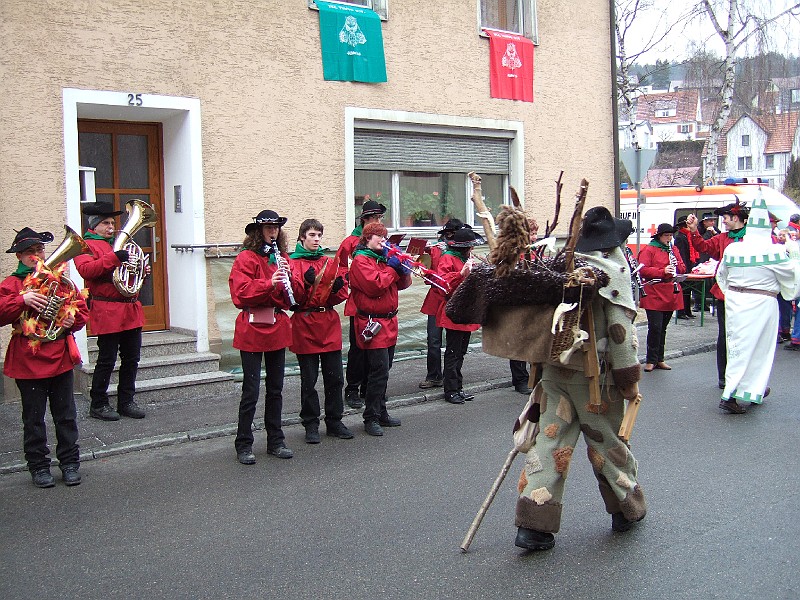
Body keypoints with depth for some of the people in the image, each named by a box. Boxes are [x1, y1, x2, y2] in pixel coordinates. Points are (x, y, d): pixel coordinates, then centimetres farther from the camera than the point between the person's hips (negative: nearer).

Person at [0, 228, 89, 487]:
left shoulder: (61, 279, 9)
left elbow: (81, 307, 11)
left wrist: (73, 320, -9)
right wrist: (23, 300, -26)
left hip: (61, 357, 3)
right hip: (28, 361, -3)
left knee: (66, 415, 9)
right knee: (34, 418, 7)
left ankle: (70, 463, 20)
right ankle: (39, 466, 19)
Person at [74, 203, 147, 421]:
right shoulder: (85, 246, -1)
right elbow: (85, 269, -20)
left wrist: (142, 272, 9)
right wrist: (114, 258, -28)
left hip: (131, 309, 8)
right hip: (107, 312, -7)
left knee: (131, 359, 9)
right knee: (107, 361, -2)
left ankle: (126, 401, 19)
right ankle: (98, 405, 9)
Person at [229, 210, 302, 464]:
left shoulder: (282, 258, 12)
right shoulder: (246, 258, -6)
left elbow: (296, 294, 7)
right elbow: (240, 293, -18)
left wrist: (289, 278, -12)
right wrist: (270, 283, -29)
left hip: (278, 328, 6)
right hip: (252, 329, -6)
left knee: (276, 388, 13)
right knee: (251, 390, -2)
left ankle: (276, 441, 23)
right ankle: (243, 445, 9)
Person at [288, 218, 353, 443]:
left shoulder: (330, 263, 13)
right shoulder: (293, 263, 0)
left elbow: (339, 297, 11)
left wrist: (338, 287, -10)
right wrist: (306, 283, -25)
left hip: (329, 325, 4)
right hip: (305, 325, -4)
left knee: (335, 377, 5)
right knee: (309, 379, 3)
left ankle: (334, 422, 17)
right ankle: (311, 425, 13)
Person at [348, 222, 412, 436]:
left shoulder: (382, 258, 17)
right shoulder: (361, 260, -8)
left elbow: (402, 284, 17)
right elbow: (375, 285, -21)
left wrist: (403, 270, -2)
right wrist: (391, 267, -10)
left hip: (388, 322, 9)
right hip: (373, 324, -9)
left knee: (383, 371, 14)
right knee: (379, 372, -11)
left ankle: (381, 412, 23)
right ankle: (371, 418, -3)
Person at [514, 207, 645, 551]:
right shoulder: (613, 271, -9)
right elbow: (620, 328, -14)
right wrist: (629, 377, -8)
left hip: (553, 366, 4)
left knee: (550, 440, 4)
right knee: (607, 441, 13)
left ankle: (533, 525, 0)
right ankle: (627, 509, 33)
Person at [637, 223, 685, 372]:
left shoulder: (673, 250, 15)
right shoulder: (648, 250, -4)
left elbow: (683, 269, 16)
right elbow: (643, 270, -15)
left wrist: (677, 266, -6)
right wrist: (663, 271, -25)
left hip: (670, 296, 6)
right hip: (654, 296, -6)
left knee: (662, 328, 12)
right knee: (655, 327, -9)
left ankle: (659, 359, 20)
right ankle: (651, 360, 1)